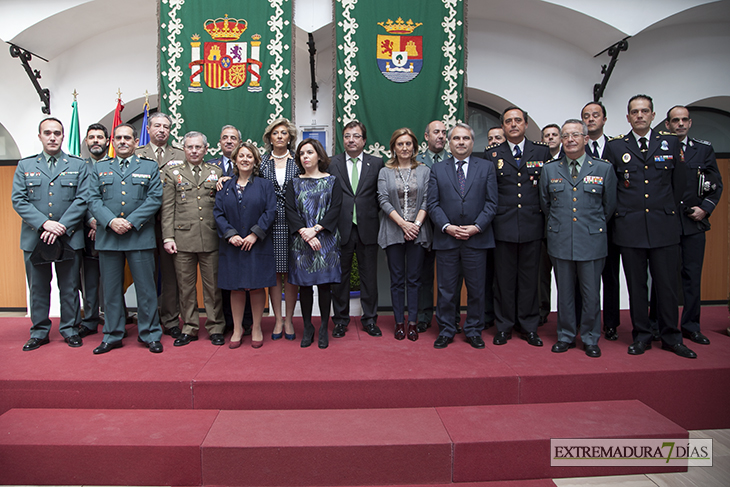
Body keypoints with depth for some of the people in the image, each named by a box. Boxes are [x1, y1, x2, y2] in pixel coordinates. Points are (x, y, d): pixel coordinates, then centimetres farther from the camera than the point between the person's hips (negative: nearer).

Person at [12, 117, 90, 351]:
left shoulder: (78, 166, 6)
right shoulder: (25, 166, 10)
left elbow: (82, 200, -4)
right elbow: (18, 200, 1)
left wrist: (61, 227, -14)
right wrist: (44, 223, -14)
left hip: (69, 238, -1)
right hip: (34, 239, 1)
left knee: (69, 287, 6)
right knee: (38, 288, 9)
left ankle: (69, 329, 19)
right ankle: (39, 332, 21)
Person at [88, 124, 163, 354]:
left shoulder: (150, 167, 9)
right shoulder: (100, 168, 15)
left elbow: (154, 198, -1)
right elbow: (93, 200, 6)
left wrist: (131, 222, -11)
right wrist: (111, 221, -12)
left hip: (140, 237, -2)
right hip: (108, 237, 2)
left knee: (146, 288, 1)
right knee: (111, 289, 8)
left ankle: (150, 335, 12)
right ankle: (112, 336, 20)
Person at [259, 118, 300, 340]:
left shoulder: (298, 161, 6)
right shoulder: (262, 162, 8)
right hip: (270, 224, 1)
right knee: (274, 272, 4)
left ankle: (289, 320, 15)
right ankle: (278, 320, 15)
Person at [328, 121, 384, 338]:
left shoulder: (376, 163, 7)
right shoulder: (332, 163, 4)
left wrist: (373, 216, 0)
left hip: (367, 228, 1)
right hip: (341, 228, 0)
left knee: (369, 275, 8)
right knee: (340, 275, 7)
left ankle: (370, 320, 21)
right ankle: (341, 320, 20)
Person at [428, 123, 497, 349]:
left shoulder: (486, 167, 8)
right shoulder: (437, 169, 9)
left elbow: (491, 203, 2)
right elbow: (433, 203, 2)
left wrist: (476, 227, -10)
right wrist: (447, 227, -11)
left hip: (477, 238, 0)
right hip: (446, 238, 0)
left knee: (476, 289, 8)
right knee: (445, 289, 6)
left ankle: (473, 331, 22)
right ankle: (446, 331, 20)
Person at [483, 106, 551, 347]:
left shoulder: (542, 151, 7)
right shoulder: (492, 154, 5)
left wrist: (544, 217, 1)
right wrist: (491, 216, -1)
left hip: (532, 225, 1)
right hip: (503, 226, -1)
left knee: (529, 277, 8)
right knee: (504, 278, 6)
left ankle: (529, 327, 20)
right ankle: (504, 326, 18)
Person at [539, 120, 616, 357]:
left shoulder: (604, 169, 3)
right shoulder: (549, 170, 7)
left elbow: (609, 206, 9)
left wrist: (594, 227, 11)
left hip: (592, 242, -1)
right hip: (560, 242, 1)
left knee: (591, 294, 5)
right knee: (564, 293, 10)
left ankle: (590, 339, 20)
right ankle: (565, 336, 24)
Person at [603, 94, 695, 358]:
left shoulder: (670, 143, 9)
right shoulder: (614, 146, 5)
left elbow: (678, 184, 14)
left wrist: (668, 212, 14)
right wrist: (620, 214, 6)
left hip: (664, 227, 1)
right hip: (630, 227, 0)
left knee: (666, 284, 4)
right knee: (636, 285, 6)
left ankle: (671, 337, 18)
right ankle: (641, 336, 18)